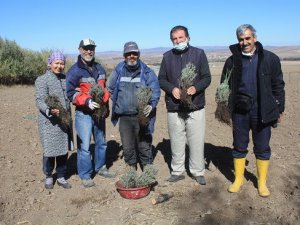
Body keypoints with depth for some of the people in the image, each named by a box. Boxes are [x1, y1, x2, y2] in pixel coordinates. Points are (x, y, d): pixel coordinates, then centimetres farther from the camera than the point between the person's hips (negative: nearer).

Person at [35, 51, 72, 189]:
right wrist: (50, 110, -33)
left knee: (64, 150, 9)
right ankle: (48, 177, 24)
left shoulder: (65, 79, 11)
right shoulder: (42, 80, -7)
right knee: (50, 151, 2)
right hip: (49, 122, -5)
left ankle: (61, 177, 25)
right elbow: (40, 101, -16)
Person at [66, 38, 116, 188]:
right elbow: (71, 93, -12)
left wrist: (105, 101, 2)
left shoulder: (99, 68, 11)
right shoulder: (74, 71, -9)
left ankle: (100, 167, 35)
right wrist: (87, 101, -24)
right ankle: (85, 176, 9)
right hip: (83, 113, -6)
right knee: (84, 145, -4)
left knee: (101, 142, 17)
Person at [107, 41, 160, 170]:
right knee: (127, 146, 11)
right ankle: (131, 169, 30)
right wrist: (117, 103, 11)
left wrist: (151, 105, -24)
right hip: (124, 116, 2)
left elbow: (155, 90, -8)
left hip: (142, 116, -2)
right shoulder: (118, 71, 5)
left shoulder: (147, 72, -2)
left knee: (145, 145, 6)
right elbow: (110, 89, 19)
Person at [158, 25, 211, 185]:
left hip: (196, 107, -1)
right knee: (176, 142, 10)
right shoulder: (167, 56, 8)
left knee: (196, 141, 4)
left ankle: (198, 172, 19)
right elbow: (161, 79, 10)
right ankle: (177, 171, 24)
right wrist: (172, 89, -10)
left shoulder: (199, 54, 2)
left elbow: (207, 78, 1)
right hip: (174, 108, 2)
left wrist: (196, 88, -18)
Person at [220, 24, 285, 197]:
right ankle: (238, 179, 28)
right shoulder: (232, 61, 2)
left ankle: (262, 183, 25)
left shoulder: (270, 59, -2)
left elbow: (278, 86, 2)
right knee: (239, 147, 11)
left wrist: (279, 110, 2)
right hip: (239, 110, 1)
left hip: (262, 110, -1)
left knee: (262, 148, 9)